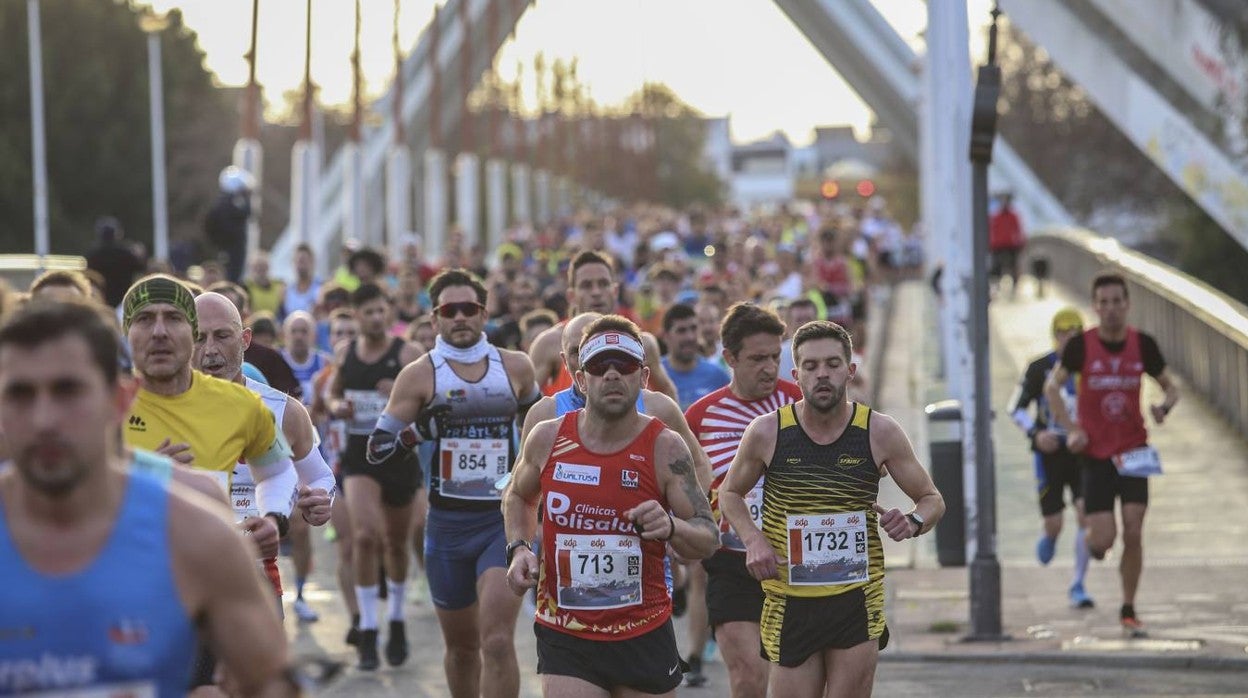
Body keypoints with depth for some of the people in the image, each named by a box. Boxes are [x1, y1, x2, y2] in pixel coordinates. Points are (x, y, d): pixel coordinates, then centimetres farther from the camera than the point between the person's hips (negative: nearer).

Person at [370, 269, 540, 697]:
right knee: (461, 646, 12)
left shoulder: (516, 368, 5)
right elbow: (377, 449, -2)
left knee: (497, 641, -16)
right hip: (447, 523, 1)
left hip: (505, 518, -1)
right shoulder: (420, 375, 0)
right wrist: (419, 430, -19)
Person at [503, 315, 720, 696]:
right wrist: (519, 548, 1)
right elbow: (518, 496, 20)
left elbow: (708, 539, -6)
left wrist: (671, 527, -28)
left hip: (645, 634, 0)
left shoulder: (665, 448, -7)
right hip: (564, 636, 0)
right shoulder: (547, 440, -2)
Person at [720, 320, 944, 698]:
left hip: (858, 602, 0)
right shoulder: (766, 432, -3)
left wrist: (912, 522, -15)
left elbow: (932, 500, 8)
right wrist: (753, 538, -6)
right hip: (789, 605, 0)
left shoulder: (880, 432, -2)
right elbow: (730, 493, 14)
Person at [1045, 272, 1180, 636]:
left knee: (1133, 534, -5)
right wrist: (1070, 429, -6)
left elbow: (1170, 386, 10)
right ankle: (1091, 538, 31)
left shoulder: (1143, 344, -4)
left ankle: (1128, 611, 9)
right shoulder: (1081, 345, -8)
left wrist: (1164, 408, -14)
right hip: (1095, 453, -1)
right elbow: (1052, 386, 6)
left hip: (1134, 452, 1)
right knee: (1104, 539, -8)